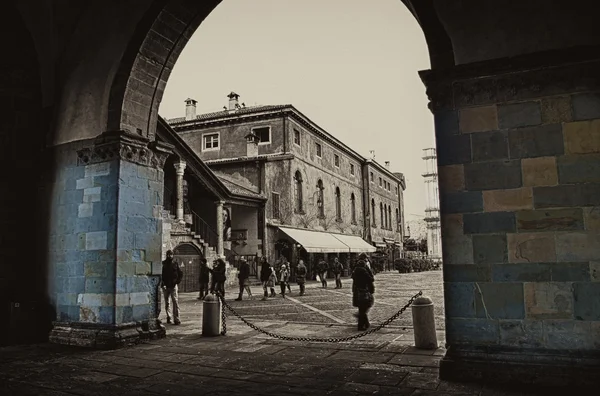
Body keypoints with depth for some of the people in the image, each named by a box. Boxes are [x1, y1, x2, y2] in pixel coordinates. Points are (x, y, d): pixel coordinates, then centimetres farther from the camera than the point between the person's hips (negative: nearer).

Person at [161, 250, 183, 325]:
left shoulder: (175, 263, 3)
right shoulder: (163, 263, 2)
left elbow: (181, 273, 7)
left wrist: (177, 281, -3)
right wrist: (162, 282, -8)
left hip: (173, 285, -1)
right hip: (165, 286, 1)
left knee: (175, 302, -8)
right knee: (167, 302, 10)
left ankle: (176, 319, -10)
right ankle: (168, 317, 20)